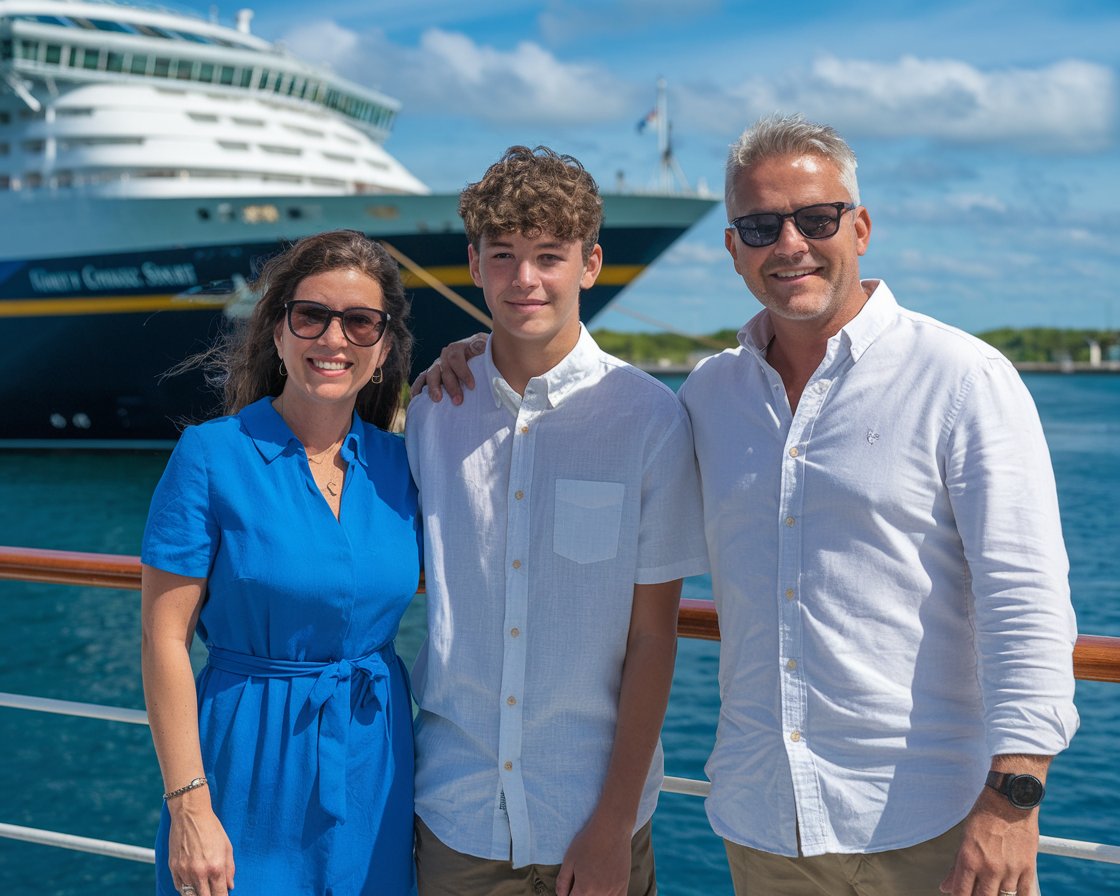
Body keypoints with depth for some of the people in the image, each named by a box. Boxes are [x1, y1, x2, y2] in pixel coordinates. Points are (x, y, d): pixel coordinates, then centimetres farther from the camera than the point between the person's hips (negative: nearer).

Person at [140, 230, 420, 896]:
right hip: (250, 760, -4)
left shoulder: (398, 462, 2)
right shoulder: (212, 454, -10)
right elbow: (165, 637, -10)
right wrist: (188, 806, -14)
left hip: (376, 762, 4)